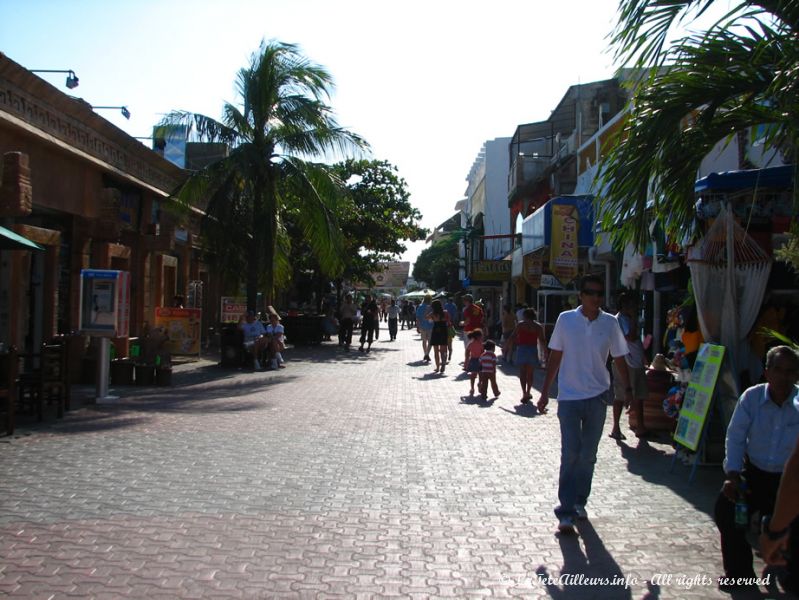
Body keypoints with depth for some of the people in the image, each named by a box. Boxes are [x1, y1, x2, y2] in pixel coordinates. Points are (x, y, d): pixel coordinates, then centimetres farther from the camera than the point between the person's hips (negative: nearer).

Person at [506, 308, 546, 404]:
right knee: (530, 373, 13)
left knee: (522, 372, 0)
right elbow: (542, 341, 1)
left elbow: (512, 338, -1)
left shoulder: (520, 325, 3)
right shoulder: (538, 326, 6)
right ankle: (528, 392, 22)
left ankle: (524, 393, -13)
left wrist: (510, 348, 7)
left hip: (521, 349, -1)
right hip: (533, 350, 1)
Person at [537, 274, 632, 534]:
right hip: (569, 396, -2)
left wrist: (628, 388, 0)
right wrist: (545, 392, 2)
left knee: (588, 454, 11)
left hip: (598, 396, 2)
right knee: (571, 452, -8)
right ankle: (566, 511, -4)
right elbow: (555, 357, 2)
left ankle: (579, 502, 26)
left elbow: (619, 359, 8)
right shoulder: (566, 319, -3)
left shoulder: (610, 323, 0)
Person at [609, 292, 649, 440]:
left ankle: (640, 428, 17)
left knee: (639, 397, 11)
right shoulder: (620, 319, -14)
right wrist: (634, 319, -20)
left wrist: (643, 360, 21)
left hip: (636, 364, 10)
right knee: (620, 397, -1)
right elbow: (631, 337, -27)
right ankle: (616, 428, 7)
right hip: (625, 365, -10)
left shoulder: (629, 319, 16)